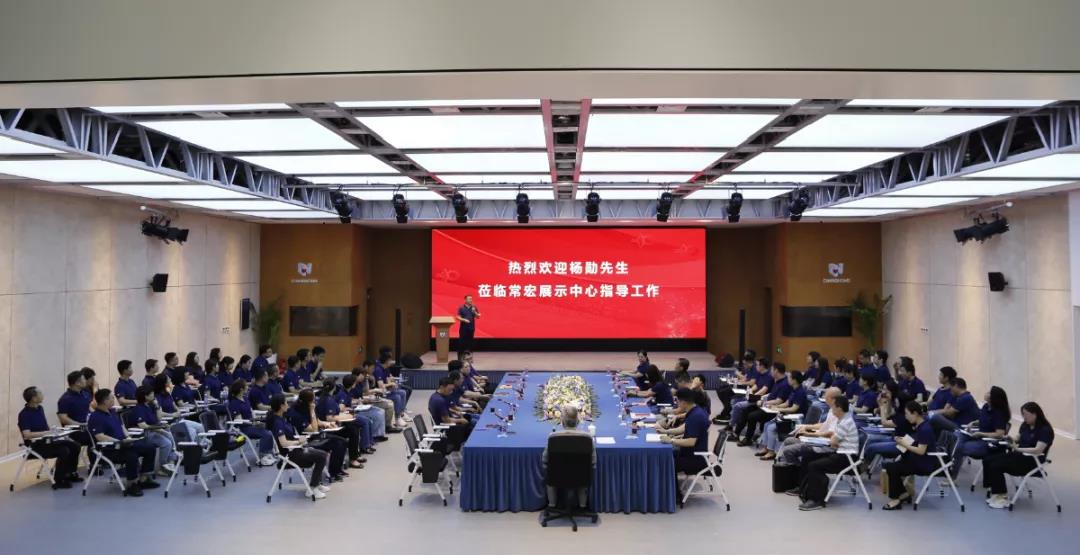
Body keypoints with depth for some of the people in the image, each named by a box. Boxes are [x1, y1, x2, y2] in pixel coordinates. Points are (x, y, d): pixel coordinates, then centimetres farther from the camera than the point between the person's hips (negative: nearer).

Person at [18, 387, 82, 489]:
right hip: (36, 444, -8)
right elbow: (27, 435, -27)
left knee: (75, 446, -3)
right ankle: (58, 481, -17)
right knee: (63, 451, -28)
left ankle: (70, 473, 12)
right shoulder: (24, 414, -17)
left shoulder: (40, 408, 9)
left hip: (46, 440, 8)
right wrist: (45, 433, -27)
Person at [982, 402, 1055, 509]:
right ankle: (996, 493, -10)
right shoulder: (1025, 425, 8)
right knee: (987, 461, -10)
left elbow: (1038, 450, -25)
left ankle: (1002, 498, -13)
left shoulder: (1045, 429, -16)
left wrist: (1018, 449, -30)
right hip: (1019, 455, 9)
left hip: (1032, 461, -9)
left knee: (996, 466, -23)